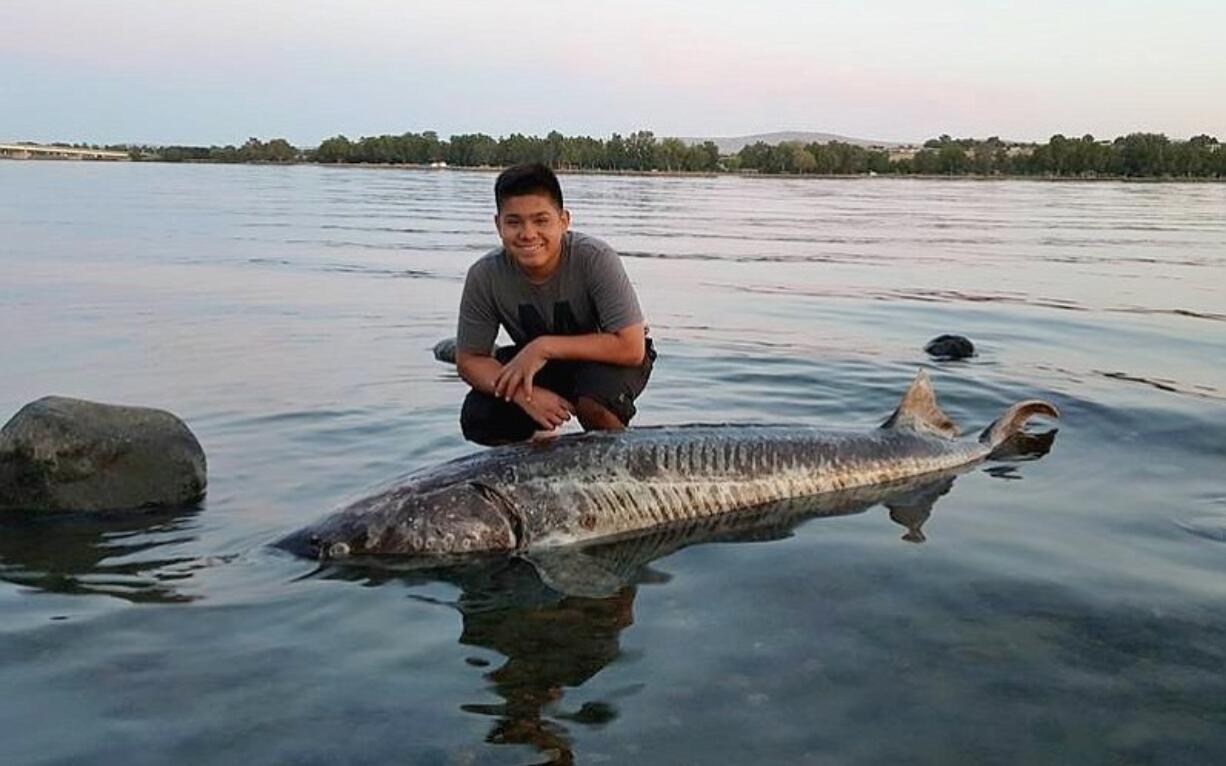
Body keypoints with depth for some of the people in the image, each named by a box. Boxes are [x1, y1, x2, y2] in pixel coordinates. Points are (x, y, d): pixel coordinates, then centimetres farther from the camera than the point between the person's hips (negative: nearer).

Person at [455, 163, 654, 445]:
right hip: (536, 364, 4)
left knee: (593, 403, -36)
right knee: (477, 419, -19)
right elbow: (469, 361, -12)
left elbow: (631, 348, -32)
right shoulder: (485, 276, -21)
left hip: (606, 357, -3)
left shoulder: (596, 260, -31)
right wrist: (524, 393, -31)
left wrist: (544, 347, -34)